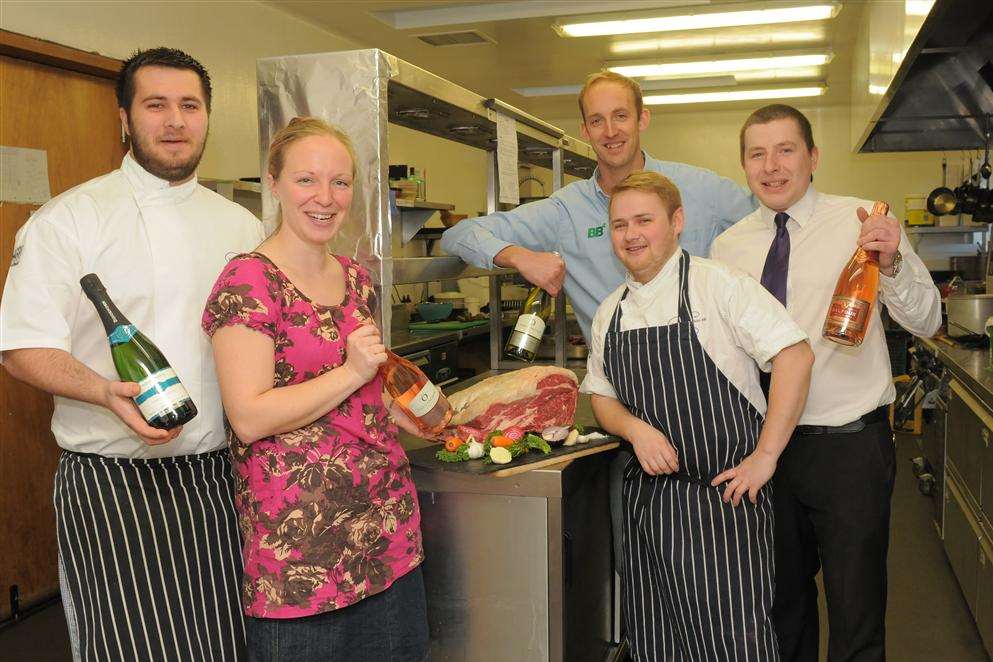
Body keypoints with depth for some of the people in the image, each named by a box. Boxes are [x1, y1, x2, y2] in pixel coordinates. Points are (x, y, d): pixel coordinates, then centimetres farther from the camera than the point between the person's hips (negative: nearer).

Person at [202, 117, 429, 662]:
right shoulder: (248, 281, -11)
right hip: (299, 536, -7)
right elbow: (249, 419, -18)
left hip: (387, 524, 7)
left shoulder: (355, 278, 12)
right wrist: (351, 373, -18)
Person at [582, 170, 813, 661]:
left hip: (723, 497, -5)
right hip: (646, 500, 6)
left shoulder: (718, 285, -10)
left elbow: (795, 355, -15)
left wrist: (764, 457, -16)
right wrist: (635, 429, -7)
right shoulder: (609, 313, 9)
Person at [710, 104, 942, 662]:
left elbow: (927, 322, -12)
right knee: (783, 598, 21)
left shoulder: (864, 223, -7)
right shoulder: (729, 246, 4)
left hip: (850, 444, -4)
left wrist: (891, 265, -30)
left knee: (856, 607, 8)